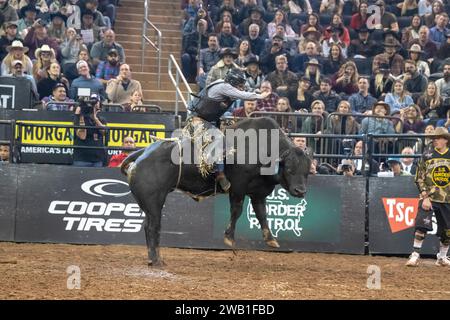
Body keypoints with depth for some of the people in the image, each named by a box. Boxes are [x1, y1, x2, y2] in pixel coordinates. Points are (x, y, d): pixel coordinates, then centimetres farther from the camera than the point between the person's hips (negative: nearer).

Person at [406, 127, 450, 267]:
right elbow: (420, 179, 1)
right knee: (421, 225, -16)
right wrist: (425, 197, -10)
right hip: (429, 198, -2)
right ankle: (415, 255, -11)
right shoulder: (427, 156, 2)